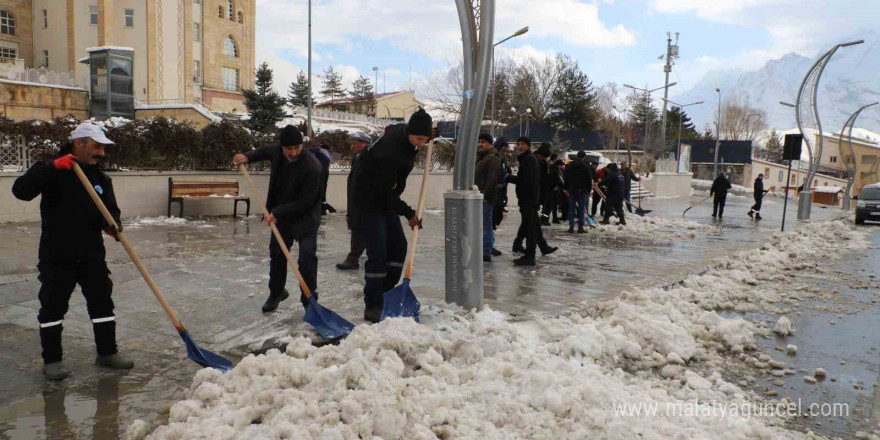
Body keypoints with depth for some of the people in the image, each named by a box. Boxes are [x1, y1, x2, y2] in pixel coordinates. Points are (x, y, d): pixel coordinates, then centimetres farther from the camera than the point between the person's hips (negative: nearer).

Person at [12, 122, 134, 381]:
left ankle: (107, 353, 22)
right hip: (57, 256, -4)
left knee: (102, 303, 9)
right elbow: (21, 191, -20)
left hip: (92, 255, 5)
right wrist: (52, 167, -29)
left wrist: (112, 223, -20)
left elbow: (110, 208, 4)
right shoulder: (51, 171, -5)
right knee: (53, 308, 4)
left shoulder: (100, 178, 8)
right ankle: (51, 360, 17)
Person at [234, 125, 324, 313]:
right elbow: (265, 151, 18)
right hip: (280, 215, 6)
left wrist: (277, 212, -26)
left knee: (307, 257, -15)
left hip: (306, 217, -6)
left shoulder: (312, 166, -30)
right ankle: (276, 293, 36)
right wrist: (247, 157, 0)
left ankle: (309, 298, 0)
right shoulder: (277, 152, -10)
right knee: (276, 254, 16)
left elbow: (305, 202, -27)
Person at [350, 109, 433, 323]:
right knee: (378, 253, -12)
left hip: (385, 197, 10)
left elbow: (390, 128, 23)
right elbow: (385, 191, -26)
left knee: (398, 245, 10)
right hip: (370, 200, -10)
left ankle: (386, 295, 22)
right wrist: (408, 213, -20)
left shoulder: (402, 131, -4)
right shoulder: (390, 152, -31)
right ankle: (372, 307, -3)